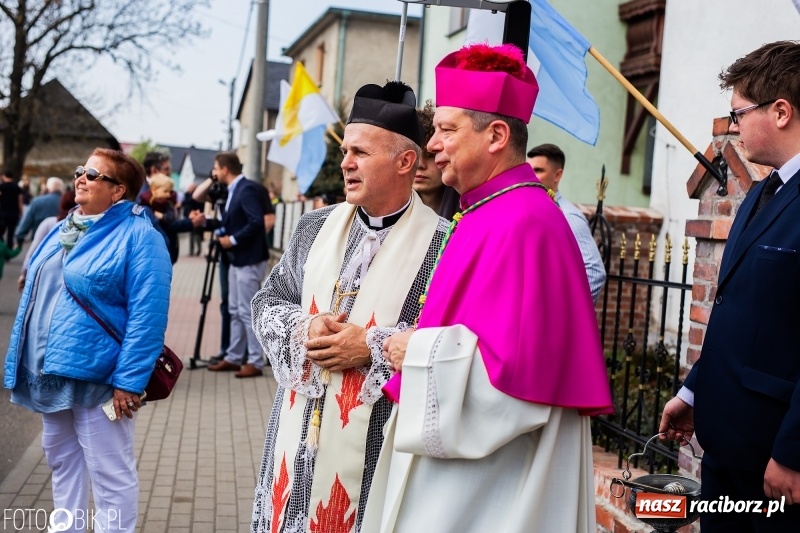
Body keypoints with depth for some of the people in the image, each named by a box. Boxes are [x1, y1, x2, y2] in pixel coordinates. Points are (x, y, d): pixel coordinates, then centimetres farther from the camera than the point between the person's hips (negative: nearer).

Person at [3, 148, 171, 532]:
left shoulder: (138, 237, -13)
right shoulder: (63, 230, 12)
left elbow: (147, 315, -19)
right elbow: (37, 293, 20)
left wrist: (129, 381, -22)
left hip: (95, 375, -8)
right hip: (51, 371, 8)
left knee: (109, 472, 2)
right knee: (61, 460, 20)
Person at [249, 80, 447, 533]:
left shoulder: (442, 244, -11)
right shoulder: (317, 227, 8)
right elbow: (267, 302, 12)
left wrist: (373, 346, -20)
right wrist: (304, 329, -8)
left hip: (375, 447, -5)